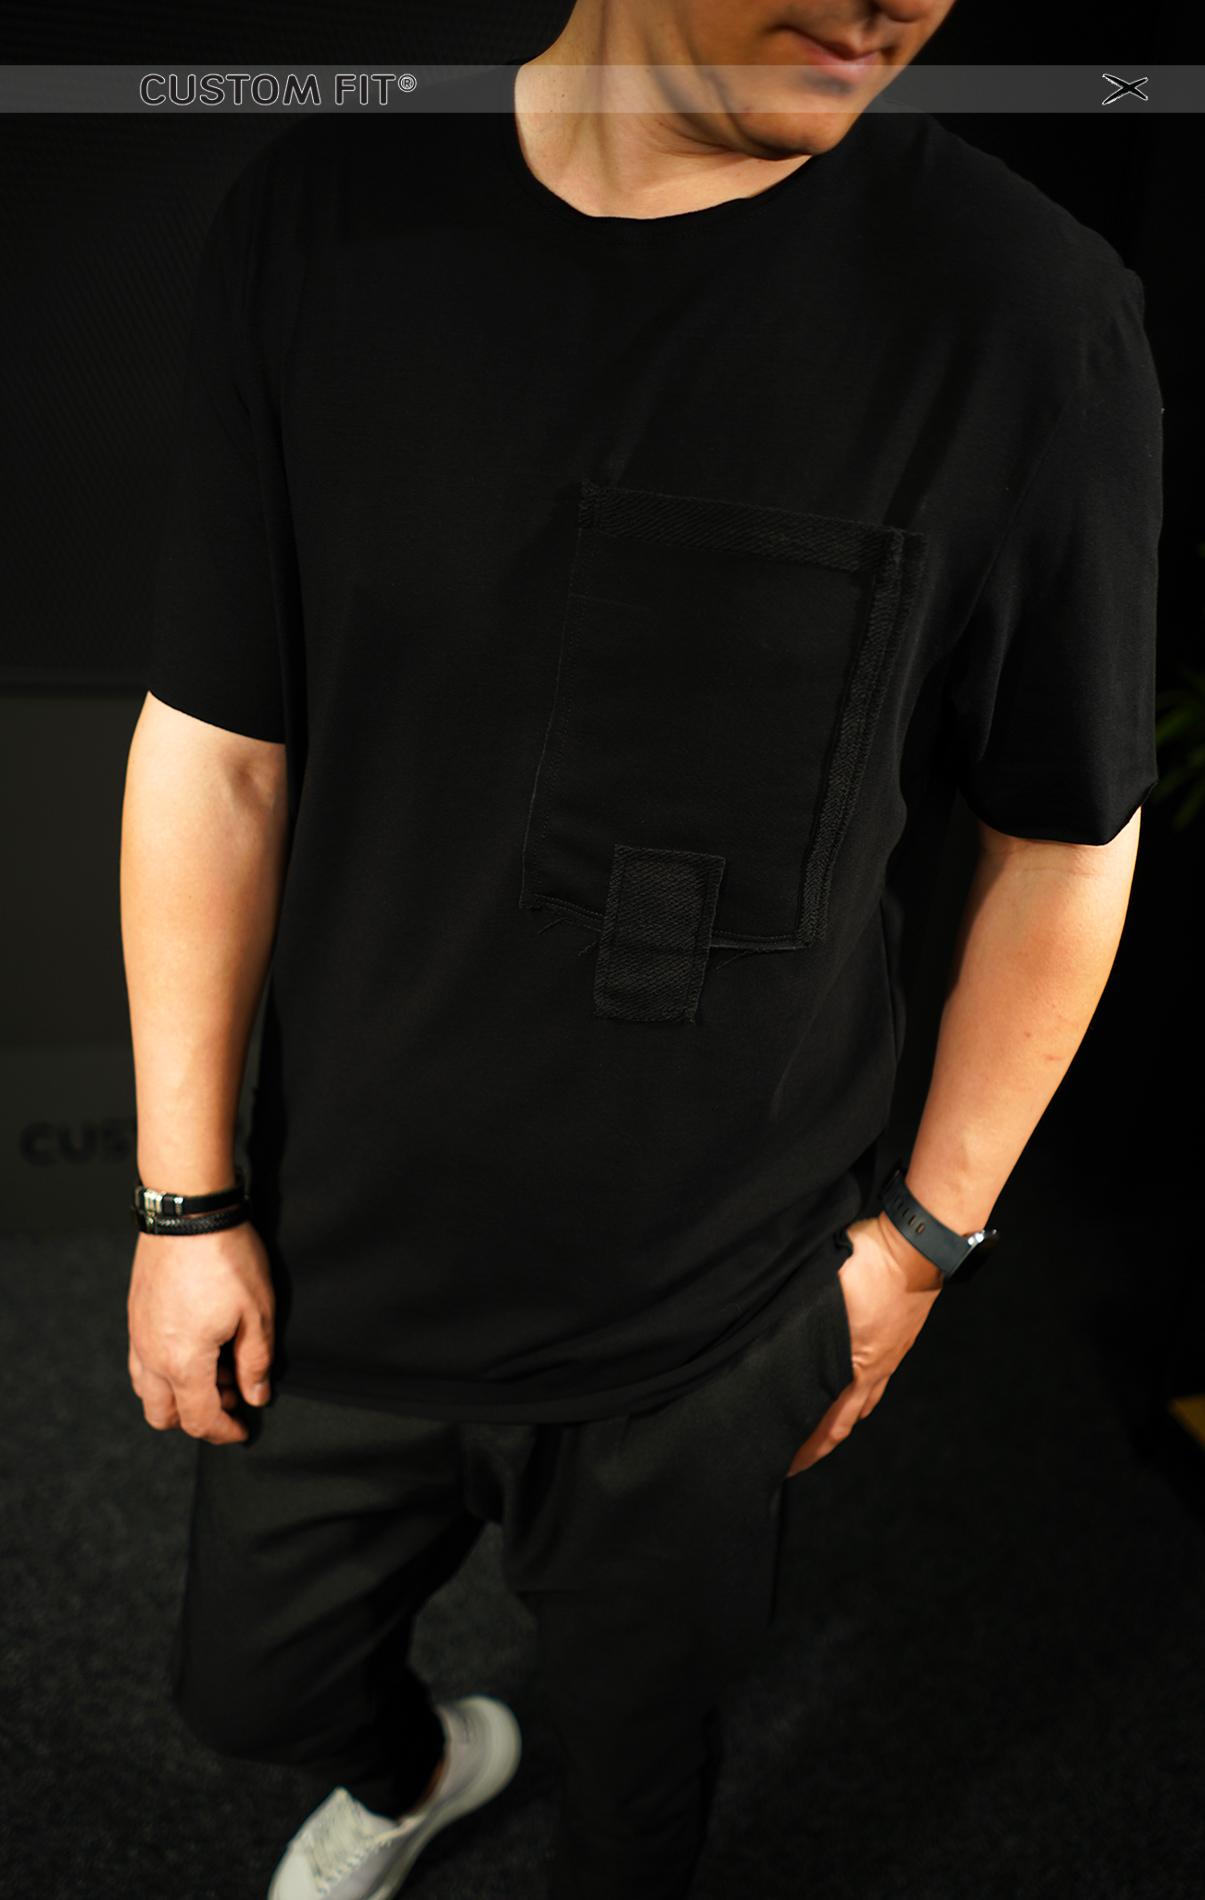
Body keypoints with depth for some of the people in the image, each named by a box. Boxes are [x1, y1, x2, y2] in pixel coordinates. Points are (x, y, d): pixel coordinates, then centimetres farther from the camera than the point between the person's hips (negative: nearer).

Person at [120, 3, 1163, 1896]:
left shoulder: (1035, 316, -17)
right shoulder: (317, 218, -10)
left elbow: (1065, 848, -6)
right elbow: (215, 751, -5)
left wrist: (926, 1235, -1)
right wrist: (185, 1198, -1)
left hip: (707, 1314, -2)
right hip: (336, 1256, 3)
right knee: (249, 1682, 27)